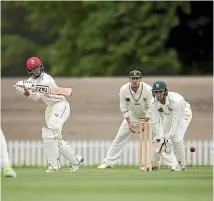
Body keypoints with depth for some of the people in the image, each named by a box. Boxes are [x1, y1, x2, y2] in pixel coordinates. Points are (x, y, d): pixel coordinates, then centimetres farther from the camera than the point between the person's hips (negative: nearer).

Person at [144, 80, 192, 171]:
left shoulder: (175, 100, -39)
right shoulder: (154, 103, -23)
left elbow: (175, 120, -33)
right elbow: (161, 120, -18)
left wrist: (169, 136, -35)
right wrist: (161, 136, -29)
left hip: (183, 114, -5)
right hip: (168, 116, 5)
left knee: (177, 138, -22)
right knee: (158, 138, -3)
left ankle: (182, 165, -5)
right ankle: (154, 164, 16)